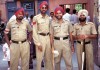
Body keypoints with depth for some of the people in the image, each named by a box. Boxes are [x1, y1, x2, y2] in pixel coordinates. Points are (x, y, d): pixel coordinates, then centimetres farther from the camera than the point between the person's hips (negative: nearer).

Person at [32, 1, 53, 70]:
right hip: (40, 38, -4)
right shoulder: (36, 18, -8)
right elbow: (34, 31, -9)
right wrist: (38, 43, -11)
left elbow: (50, 29, 12)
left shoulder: (49, 18, 7)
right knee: (39, 57, 1)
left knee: (49, 57, 14)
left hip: (48, 37, 5)